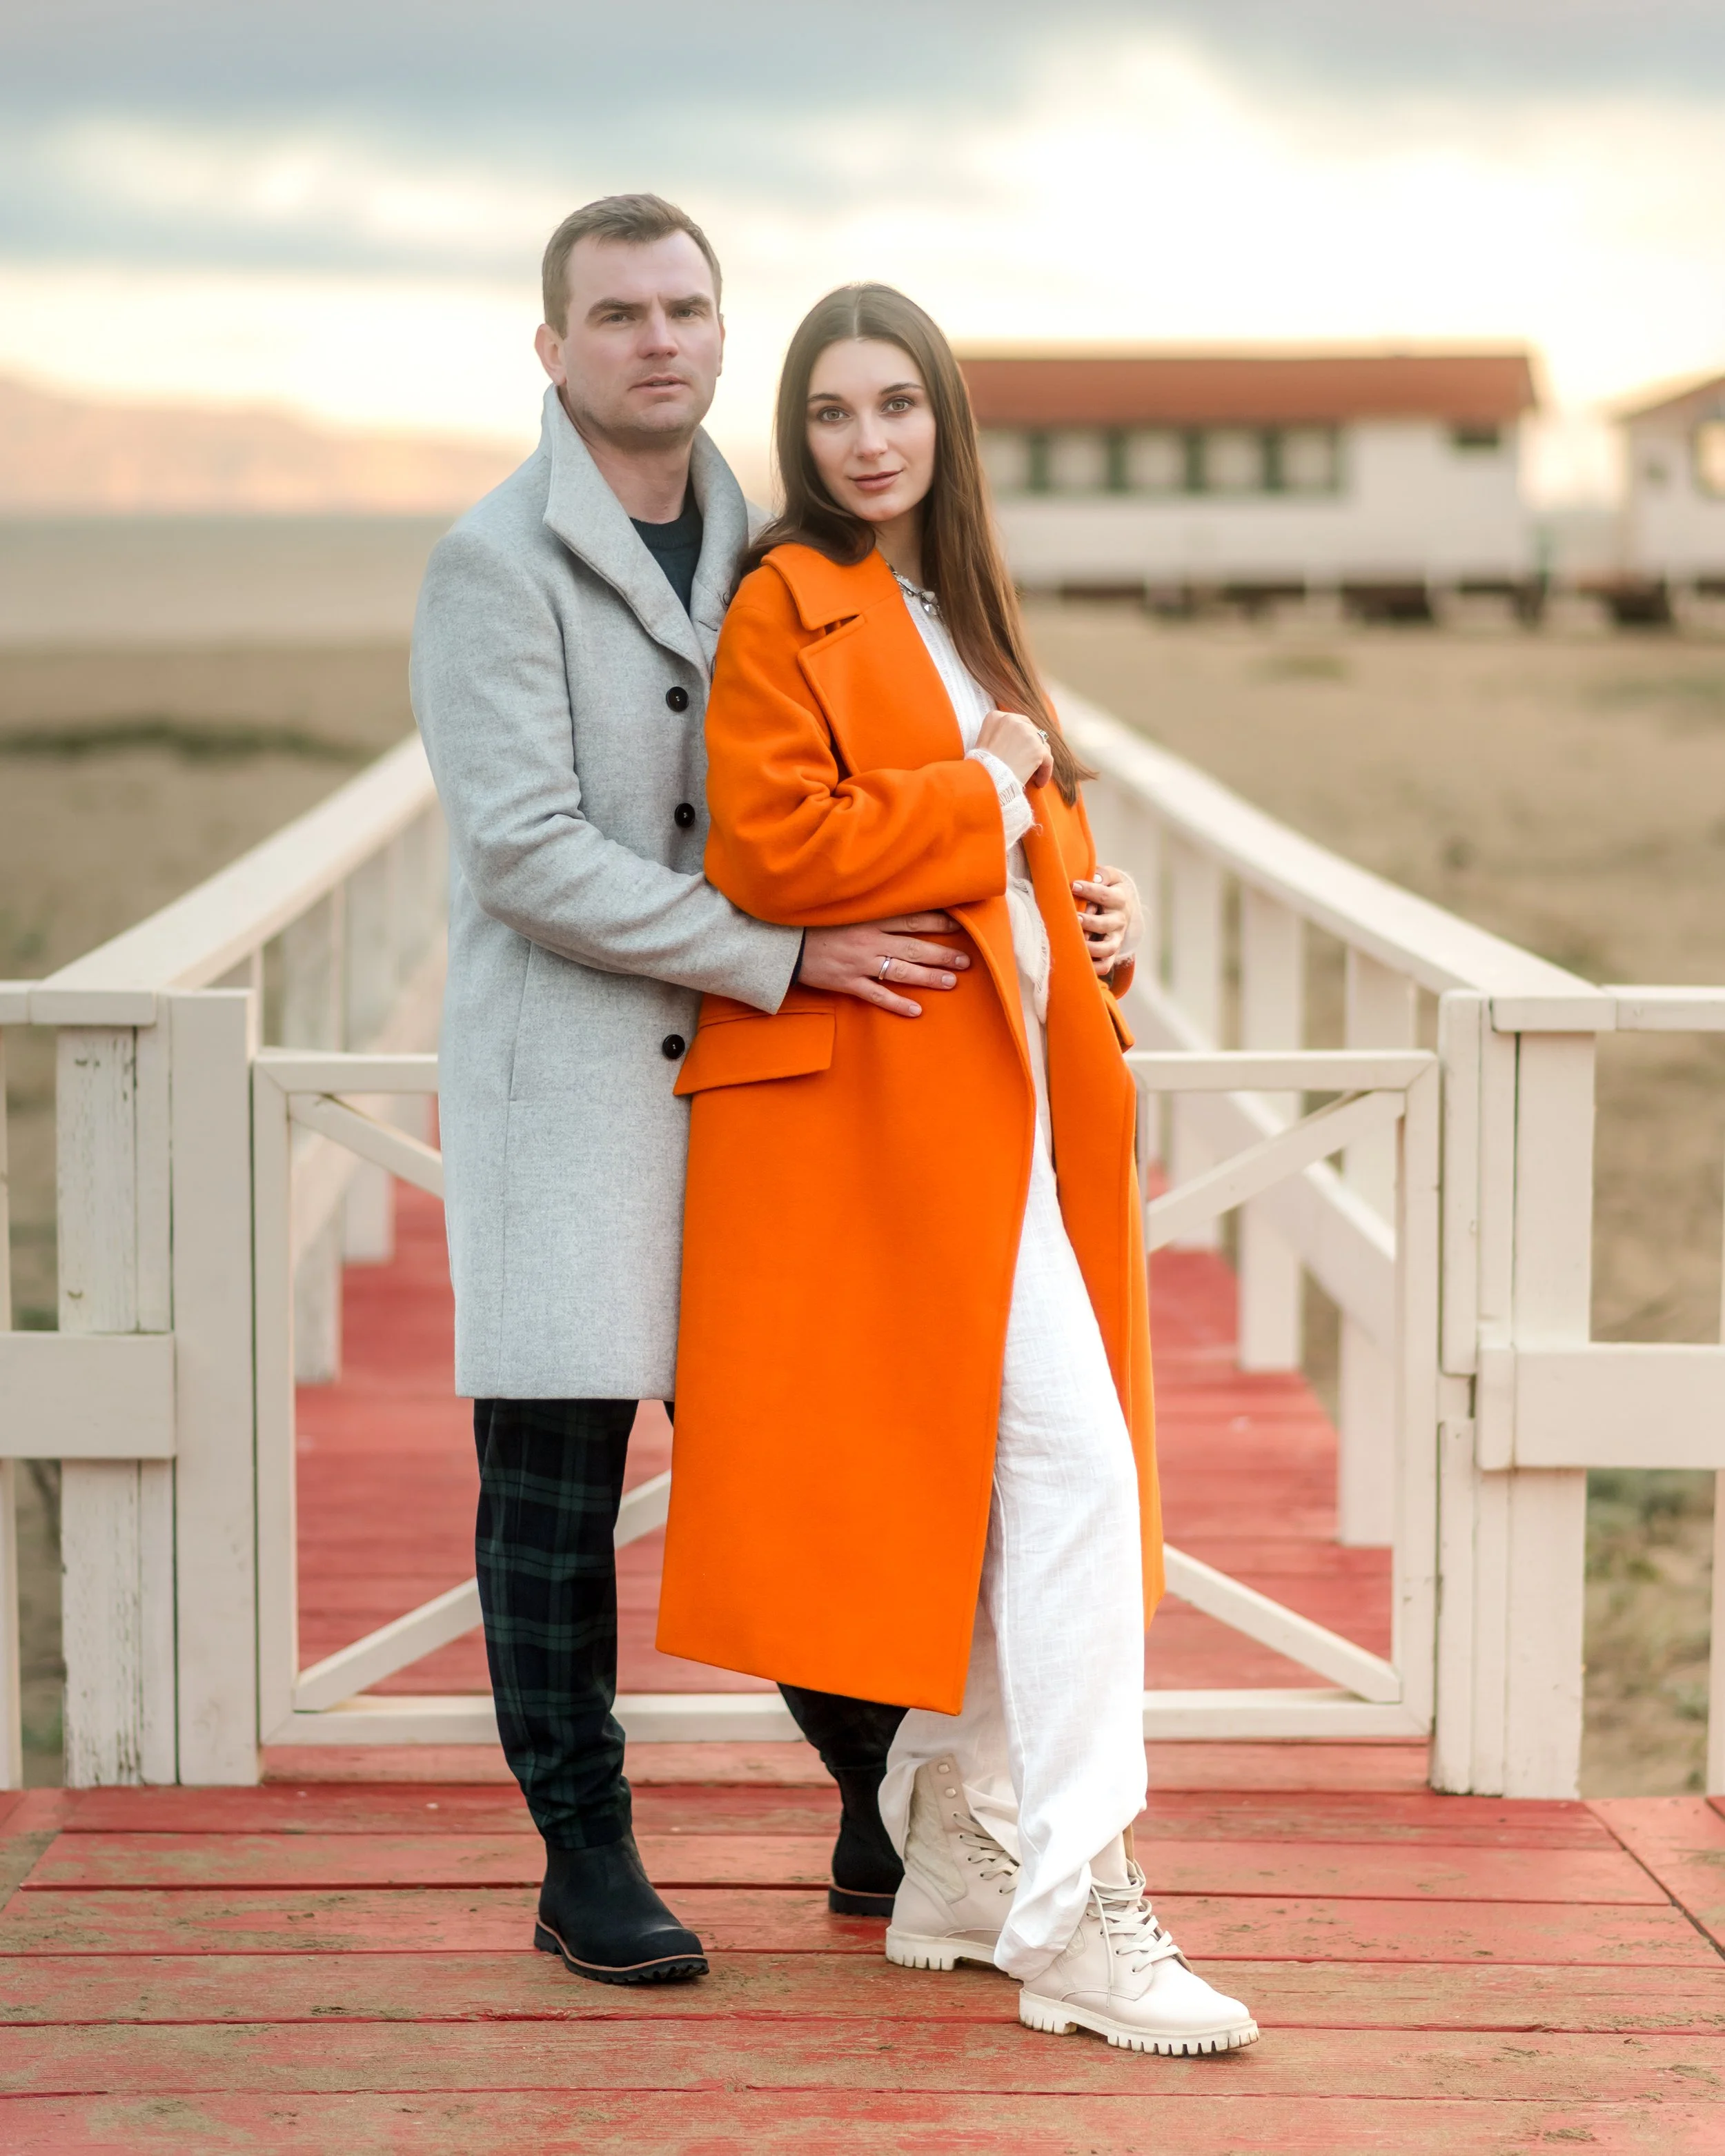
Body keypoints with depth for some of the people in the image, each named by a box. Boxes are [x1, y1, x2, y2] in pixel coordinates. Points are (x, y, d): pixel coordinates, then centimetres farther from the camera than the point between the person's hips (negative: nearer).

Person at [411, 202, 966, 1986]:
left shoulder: (755, 548, 13)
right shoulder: (493, 564, -8)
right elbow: (527, 854, -17)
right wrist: (784, 958, -17)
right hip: (561, 1072, -5)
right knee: (556, 1483, 0)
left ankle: (887, 1824, 22)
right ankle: (586, 1867, 11)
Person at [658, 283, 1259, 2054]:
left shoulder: (952, 615, 20)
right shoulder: (787, 608, -6)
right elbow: (770, 847, -18)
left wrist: (1088, 907, 8)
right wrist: (982, 794, -10)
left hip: (996, 1094, 9)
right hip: (881, 1098, -9)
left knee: (989, 1490, 11)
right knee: (1071, 1469, -14)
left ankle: (962, 1873, 22)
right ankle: (1079, 1921, -11)